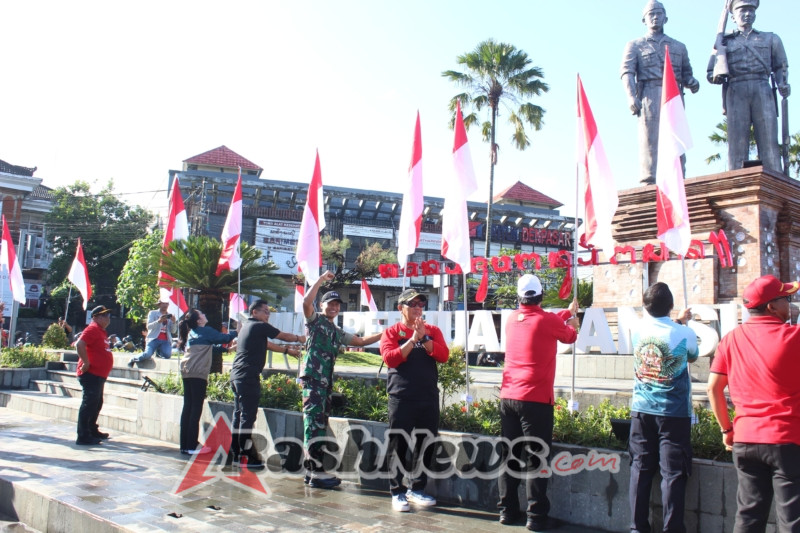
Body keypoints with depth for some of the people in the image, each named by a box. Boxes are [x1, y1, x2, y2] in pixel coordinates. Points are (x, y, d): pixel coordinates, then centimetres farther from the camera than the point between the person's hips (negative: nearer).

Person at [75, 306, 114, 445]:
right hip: (91, 374, -11)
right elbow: (79, 344, -27)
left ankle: (92, 431, 31)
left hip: (99, 375, 11)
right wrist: (86, 363, -25)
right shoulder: (92, 329, -13)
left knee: (96, 404, 19)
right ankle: (83, 436, -7)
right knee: (89, 403, -9)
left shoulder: (101, 331, 18)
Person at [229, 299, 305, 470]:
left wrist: (287, 350, 29)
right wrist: (299, 338, 21)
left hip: (237, 375, 10)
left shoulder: (246, 326, 21)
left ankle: (235, 454, 16)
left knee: (239, 414, 12)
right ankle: (247, 456, -4)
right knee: (248, 416, -6)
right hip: (249, 376, -10)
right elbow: (284, 336, 3)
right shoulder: (260, 327, -6)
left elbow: (266, 344, 27)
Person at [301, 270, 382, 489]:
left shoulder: (338, 332, 25)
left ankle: (312, 470, 13)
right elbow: (306, 302, -17)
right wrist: (322, 279, -11)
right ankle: (316, 472, -13)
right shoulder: (315, 320, 3)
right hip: (313, 378, -8)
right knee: (315, 423, -11)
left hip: (326, 380, 8)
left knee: (320, 425, 9)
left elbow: (361, 341, 30)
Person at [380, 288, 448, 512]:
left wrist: (424, 338, -15)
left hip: (429, 398, 4)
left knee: (425, 445, 9)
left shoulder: (433, 331, 10)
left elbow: (443, 355, -4)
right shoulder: (391, 332, 2)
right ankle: (397, 492, 8)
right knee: (399, 446, 0)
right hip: (401, 399, -3)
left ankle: (417, 489, 22)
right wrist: (413, 339, -17)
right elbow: (390, 358, -13)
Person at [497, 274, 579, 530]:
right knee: (535, 458, -1)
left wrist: (566, 312, 41)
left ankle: (507, 510, 17)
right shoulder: (548, 321, -7)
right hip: (536, 398, -5)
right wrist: (572, 322, 37)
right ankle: (537, 515, 2)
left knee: (510, 456, 11)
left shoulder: (512, 319, 8)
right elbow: (570, 336, 14)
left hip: (508, 396, 6)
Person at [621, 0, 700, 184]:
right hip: (650, 95, -3)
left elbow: (686, 74, 25)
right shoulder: (635, 45, 18)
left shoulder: (679, 47, 28)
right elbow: (627, 72, 3)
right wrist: (631, 97, -15)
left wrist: (692, 82, -1)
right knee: (649, 140, -13)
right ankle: (649, 182, -18)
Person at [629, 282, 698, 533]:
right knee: (673, 473, 1)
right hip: (674, 413, -3)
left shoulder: (639, 329, -2)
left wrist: (678, 321, 34)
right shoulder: (684, 334, -11)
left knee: (640, 469, 8)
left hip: (641, 410, 4)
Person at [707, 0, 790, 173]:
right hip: (736, 92, 0)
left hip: (762, 91, 1)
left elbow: (780, 67, 20)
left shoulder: (770, 39, 25)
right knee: (737, 141, -11)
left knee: (769, 140, -11)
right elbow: (710, 73, 18)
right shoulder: (725, 42, 22)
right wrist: (716, 77, -6)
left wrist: (782, 84, 0)